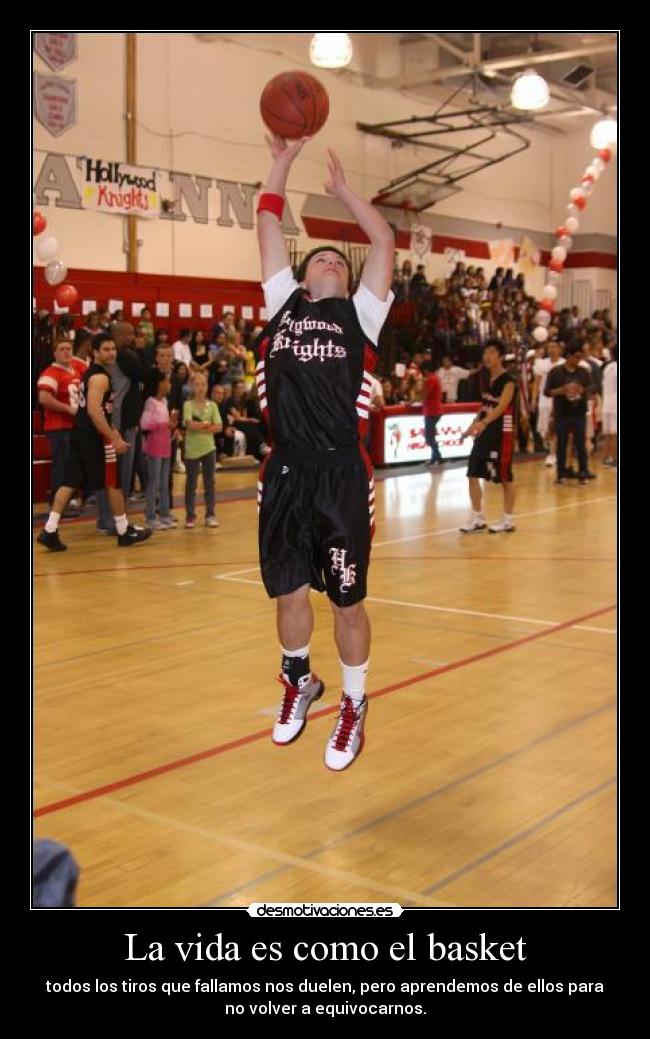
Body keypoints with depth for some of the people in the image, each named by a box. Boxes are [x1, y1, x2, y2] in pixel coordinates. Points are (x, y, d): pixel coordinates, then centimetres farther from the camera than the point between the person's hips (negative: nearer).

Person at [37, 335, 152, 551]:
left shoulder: (92, 373, 17)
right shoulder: (100, 377, -15)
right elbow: (94, 411, -26)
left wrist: (111, 431, 25)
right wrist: (114, 439, -26)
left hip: (81, 434, 9)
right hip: (93, 436, -9)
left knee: (70, 482, 5)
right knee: (113, 483, 2)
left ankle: (49, 531, 1)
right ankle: (124, 532, 12)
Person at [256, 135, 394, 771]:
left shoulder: (359, 315, 10)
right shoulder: (282, 304, 14)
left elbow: (385, 241, 7)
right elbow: (268, 230, 14)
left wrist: (343, 191, 15)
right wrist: (281, 163, 13)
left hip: (343, 475, -2)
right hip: (285, 474, 2)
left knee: (347, 600, 6)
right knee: (288, 592, 12)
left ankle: (353, 706, 24)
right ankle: (298, 683, 37)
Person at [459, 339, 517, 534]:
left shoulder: (509, 381, -15)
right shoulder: (486, 379, 10)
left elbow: (502, 406, -28)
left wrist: (483, 422, -42)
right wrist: (473, 426, 17)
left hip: (502, 433, -8)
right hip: (485, 432, 8)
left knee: (505, 478, 2)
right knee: (473, 474, 4)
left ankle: (508, 520, 13)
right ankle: (477, 518, 13)